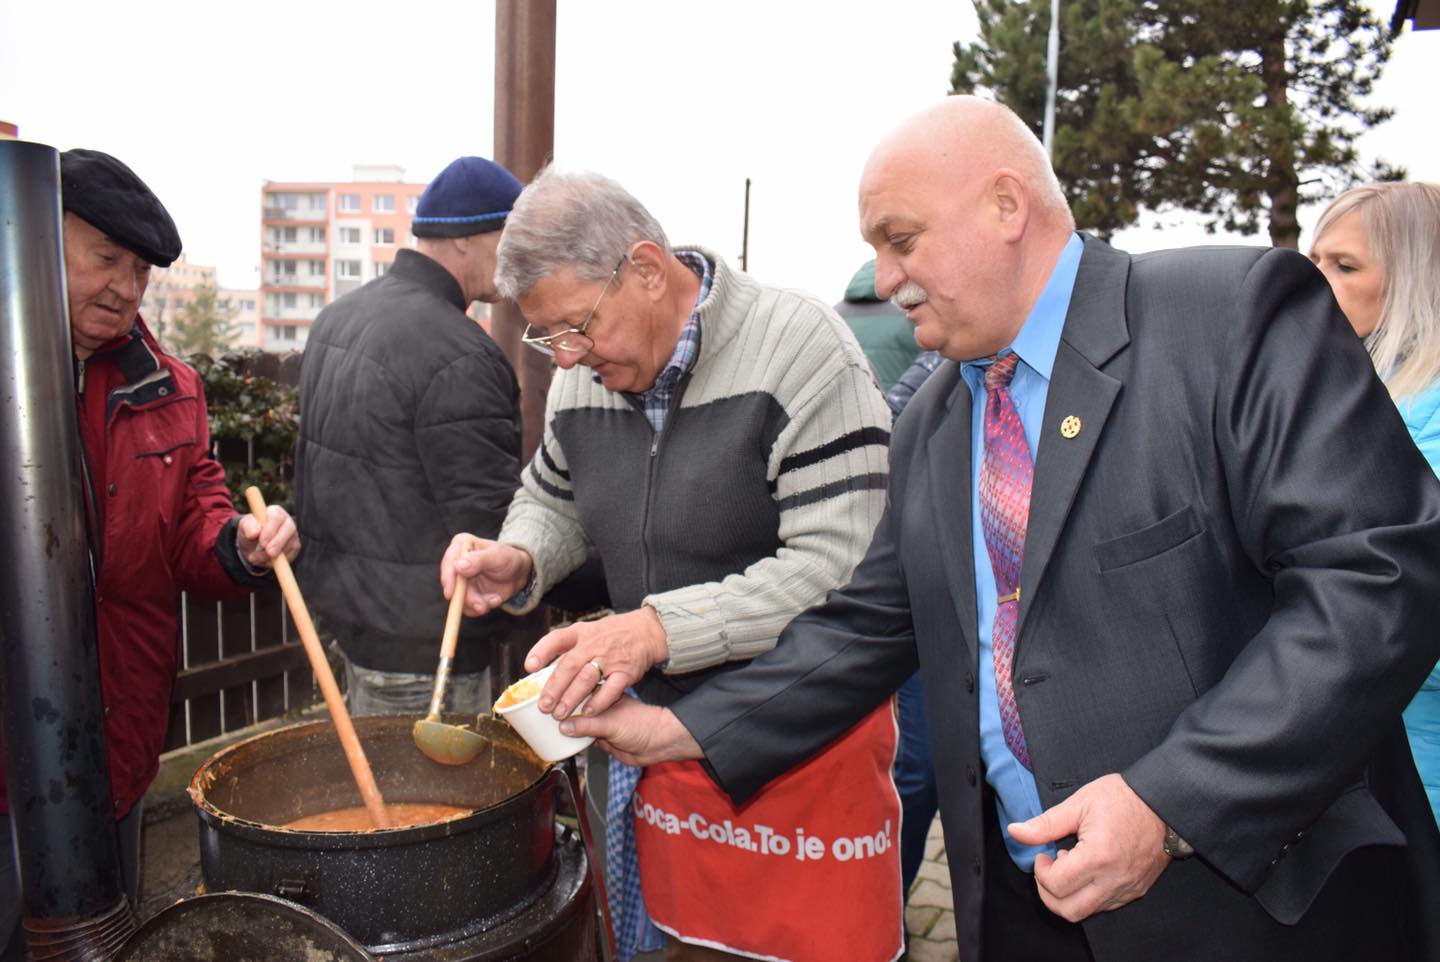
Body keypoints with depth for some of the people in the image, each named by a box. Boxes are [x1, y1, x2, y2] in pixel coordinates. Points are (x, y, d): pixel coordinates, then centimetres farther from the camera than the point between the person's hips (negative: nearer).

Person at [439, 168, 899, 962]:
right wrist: (519, 561, -3)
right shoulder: (583, 377, 3)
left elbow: (838, 568, -22)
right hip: (658, 730, 5)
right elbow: (552, 500, 19)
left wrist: (661, 627, -28)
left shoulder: (798, 350, -17)